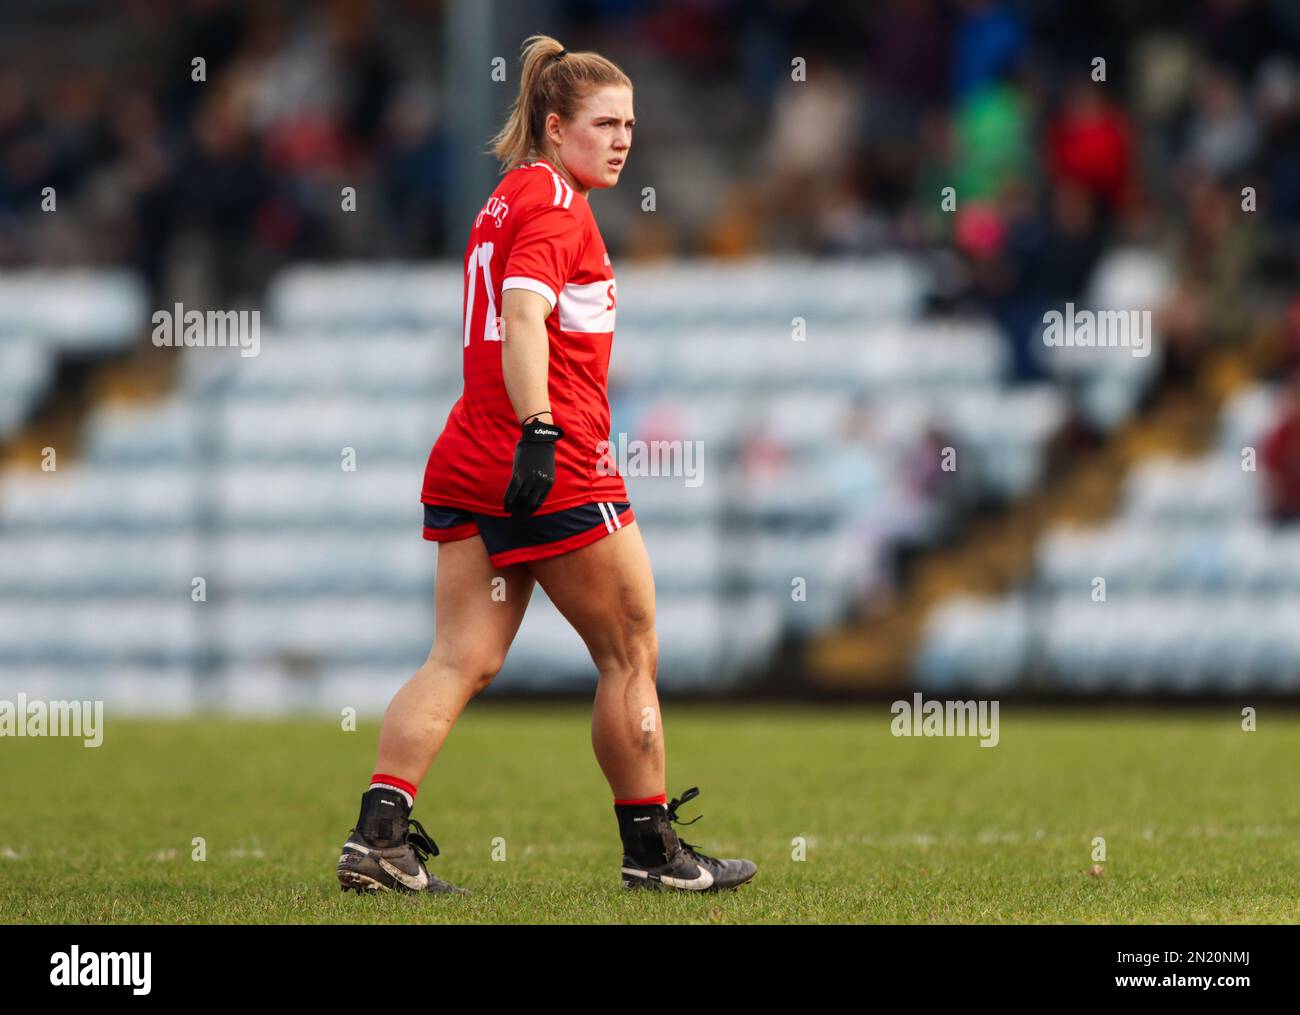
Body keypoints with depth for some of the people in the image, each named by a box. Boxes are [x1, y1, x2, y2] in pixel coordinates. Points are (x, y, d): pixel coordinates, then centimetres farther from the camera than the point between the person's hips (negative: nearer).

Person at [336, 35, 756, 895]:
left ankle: (380, 832, -13)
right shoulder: (556, 204, -9)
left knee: (463, 661, 1)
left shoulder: (508, 198, 20)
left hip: (470, 464, 9)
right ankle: (652, 850, 13)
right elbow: (523, 313, -24)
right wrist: (540, 432, -32)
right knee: (631, 655, 5)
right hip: (559, 469, -9)